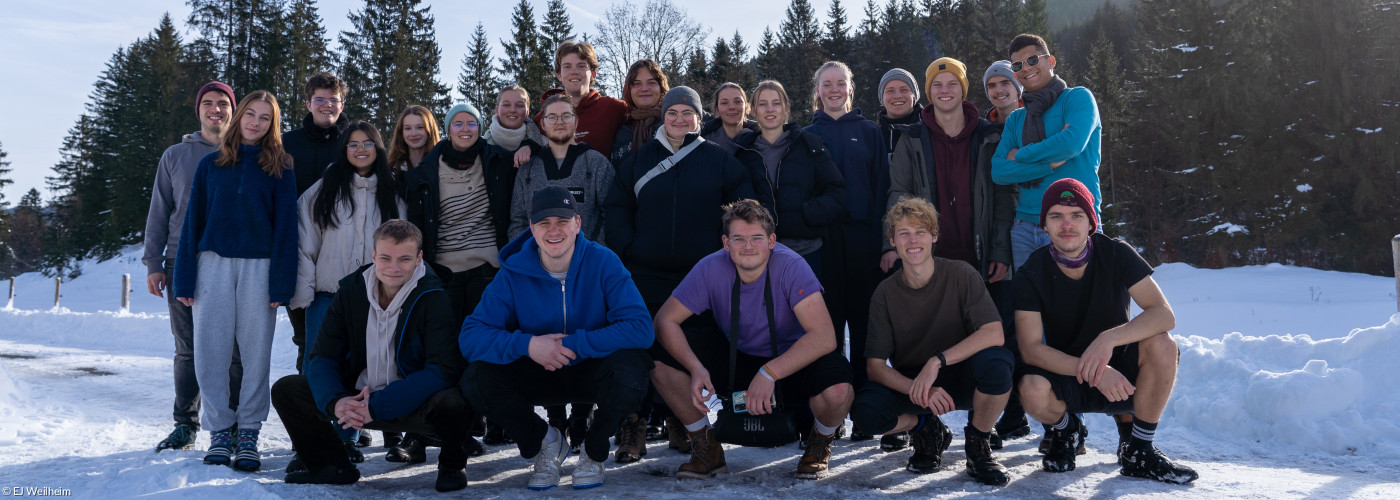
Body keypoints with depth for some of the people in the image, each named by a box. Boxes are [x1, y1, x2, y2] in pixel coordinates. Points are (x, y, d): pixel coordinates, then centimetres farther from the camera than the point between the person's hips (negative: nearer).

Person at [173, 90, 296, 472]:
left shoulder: (279, 169, 5)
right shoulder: (211, 164, 9)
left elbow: (285, 227, 1)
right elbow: (193, 222, 8)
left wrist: (281, 283, -7)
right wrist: (184, 279, 1)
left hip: (259, 267, -1)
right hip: (214, 264, 1)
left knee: (255, 352, 0)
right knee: (211, 351, 0)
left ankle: (248, 433, 9)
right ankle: (219, 430, 10)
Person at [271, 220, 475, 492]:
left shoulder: (433, 298, -16)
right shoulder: (351, 290, -3)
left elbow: (444, 368, -24)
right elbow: (323, 357, -2)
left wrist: (378, 405, -30)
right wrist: (335, 401, -24)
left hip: (414, 405, -4)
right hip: (356, 397, 5)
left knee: (452, 402, -37)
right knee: (286, 389, -7)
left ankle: (452, 466, -2)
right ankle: (332, 466, 12)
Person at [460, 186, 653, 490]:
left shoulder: (603, 262, -15)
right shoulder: (513, 273, -10)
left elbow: (641, 328, -25)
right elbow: (470, 337, -15)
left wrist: (573, 345, -29)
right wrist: (527, 345, -32)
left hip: (591, 371, -2)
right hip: (540, 376, 2)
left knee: (630, 365, -35)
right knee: (476, 380, -24)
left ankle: (594, 450, -3)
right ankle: (545, 442, 5)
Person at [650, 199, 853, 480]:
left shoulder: (790, 266, -25)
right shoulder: (711, 269, -17)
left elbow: (824, 337, -32)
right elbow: (665, 320, -15)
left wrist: (769, 373, -39)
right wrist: (696, 369, -32)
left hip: (793, 360, -3)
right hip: (737, 356, 3)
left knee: (837, 391, -35)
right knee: (661, 361, -18)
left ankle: (820, 442, 4)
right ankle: (707, 447, 4)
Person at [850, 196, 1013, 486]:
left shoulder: (961, 275, -11)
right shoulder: (886, 294, -6)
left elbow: (994, 334, -22)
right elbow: (876, 365, -9)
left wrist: (937, 361, -31)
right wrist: (918, 390, -28)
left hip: (960, 379, -1)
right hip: (909, 383, 1)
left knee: (997, 361, -35)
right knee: (864, 410, -30)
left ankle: (978, 444, -5)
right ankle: (927, 430, 6)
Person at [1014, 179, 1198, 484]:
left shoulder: (1116, 255, -11)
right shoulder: (1032, 274, -13)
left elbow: (1164, 314, -20)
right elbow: (1030, 348, -20)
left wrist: (1109, 339, -37)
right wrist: (1093, 373, -34)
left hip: (1121, 371, 1)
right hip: (1066, 376, -1)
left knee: (1161, 344, -29)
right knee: (1032, 390, -34)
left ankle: (1138, 452, -10)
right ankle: (1065, 430, 4)